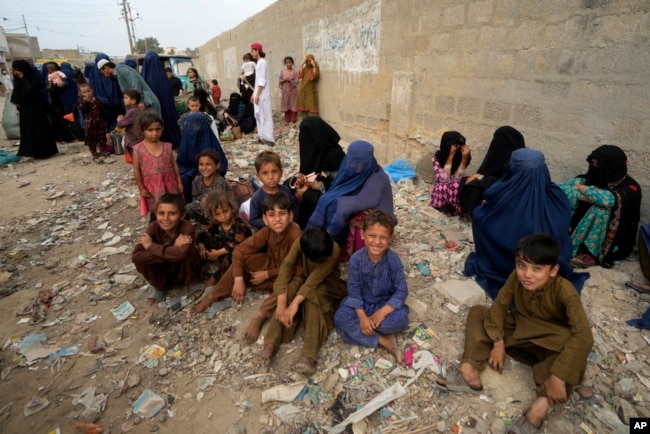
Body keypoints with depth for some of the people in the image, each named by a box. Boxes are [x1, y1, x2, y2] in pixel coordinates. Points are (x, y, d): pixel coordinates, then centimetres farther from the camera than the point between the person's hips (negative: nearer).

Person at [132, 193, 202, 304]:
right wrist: (172, 250, -40)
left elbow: (182, 253, -48)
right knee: (140, 260, -23)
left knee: (188, 250, -31)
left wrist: (151, 246, -33)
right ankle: (160, 287, 4)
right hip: (164, 272, 3)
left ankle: (192, 282, -3)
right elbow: (135, 256, -33)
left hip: (185, 272, -2)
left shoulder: (187, 228, -28)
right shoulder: (153, 228, -20)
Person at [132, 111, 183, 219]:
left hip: (169, 184, 2)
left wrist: (179, 182, 3)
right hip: (152, 187, -2)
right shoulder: (138, 149, -9)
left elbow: (174, 165, 4)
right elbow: (136, 170, -4)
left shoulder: (167, 147, -2)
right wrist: (141, 188, -4)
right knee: (156, 214, 10)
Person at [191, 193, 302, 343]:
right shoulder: (267, 231, -16)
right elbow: (239, 250, -16)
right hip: (270, 264, 5)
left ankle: (260, 316, -30)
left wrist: (267, 275, -20)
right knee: (244, 258, -16)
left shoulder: (295, 236, -31)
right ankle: (212, 296, -8)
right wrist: (238, 280, -26)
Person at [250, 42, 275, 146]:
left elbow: (262, 80, -18)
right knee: (259, 115, 10)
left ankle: (269, 139, -6)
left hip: (263, 94, -9)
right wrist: (254, 93, 19)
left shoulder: (262, 62, -11)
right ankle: (263, 137, 15)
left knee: (265, 115, -8)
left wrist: (257, 94, -20)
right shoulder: (258, 62, 16)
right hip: (258, 93, 9)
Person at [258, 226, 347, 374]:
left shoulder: (334, 250, -31)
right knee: (291, 288, -32)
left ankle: (309, 355, -43)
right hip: (303, 278, 2)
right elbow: (286, 266, -31)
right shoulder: (300, 242, -24)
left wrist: (295, 304, -46)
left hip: (326, 284, -2)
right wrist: (281, 302, -42)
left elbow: (314, 280, -37)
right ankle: (271, 343, -35)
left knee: (312, 298, -36)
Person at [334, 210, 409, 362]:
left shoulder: (393, 260, -19)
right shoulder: (356, 259, -17)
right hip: (361, 304, 1)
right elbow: (353, 289, -12)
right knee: (340, 318, -25)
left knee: (400, 319, -30)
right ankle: (383, 341, -19)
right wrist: (362, 316, -23)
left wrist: (382, 312, -27)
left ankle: (359, 331, -12)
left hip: (385, 304, -1)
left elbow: (401, 290, -16)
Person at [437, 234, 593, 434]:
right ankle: (469, 372, -22)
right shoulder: (517, 277, -18)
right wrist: (498, 342, -18)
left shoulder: (564, 291, -30)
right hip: (521, 329, 5)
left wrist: (557, 377, -45)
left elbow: (584, 336, -40)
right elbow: (499, 306, -8)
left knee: (578, 346, -36)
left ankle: (541, 406, -47)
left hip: (551, 344, -4)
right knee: (478, 312, -6)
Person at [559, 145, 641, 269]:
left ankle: (591, 254, -23)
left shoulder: (630, 187, -14)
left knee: (601, 209, -31)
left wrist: (583, 188, -19)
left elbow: (610, 199, -36)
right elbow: (561, 188, -9)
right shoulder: (592, 178, -1)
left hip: (615, 242, -4)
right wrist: (581, 196, -26)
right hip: (585, 233, 4)